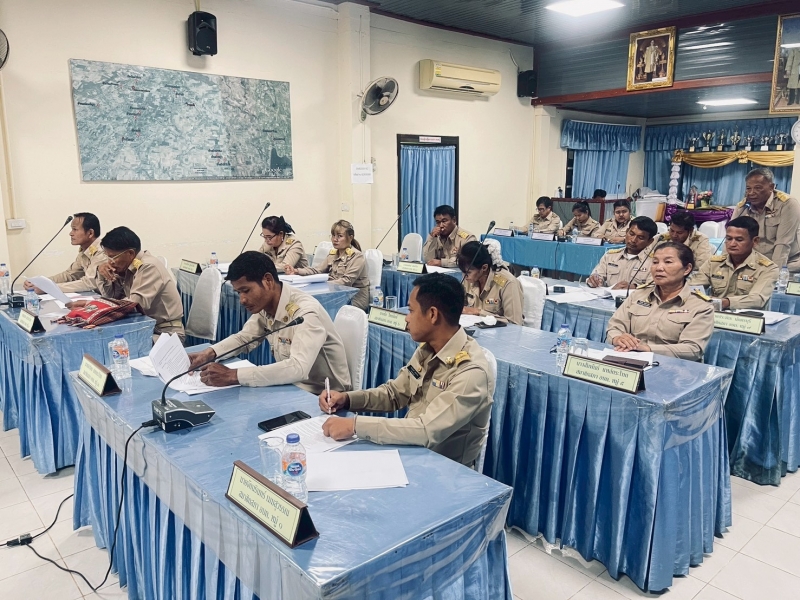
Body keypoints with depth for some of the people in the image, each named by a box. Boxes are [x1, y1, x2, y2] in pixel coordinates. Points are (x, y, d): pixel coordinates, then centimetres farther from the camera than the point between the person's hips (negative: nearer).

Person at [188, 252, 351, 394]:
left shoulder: (305, 313, -28)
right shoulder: (264, 306, -3)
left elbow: (298, 368, -40)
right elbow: (244, 338, 12)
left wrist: (233, 376, -39)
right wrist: (210, 353, -7)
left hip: (323, 396, -7)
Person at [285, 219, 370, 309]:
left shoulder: (357, 256, -12)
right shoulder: (332, 254, 13)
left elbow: (347, 281, -21)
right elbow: (319, 271, 14)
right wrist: (297, 271, -1)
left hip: (355, 300, -6)